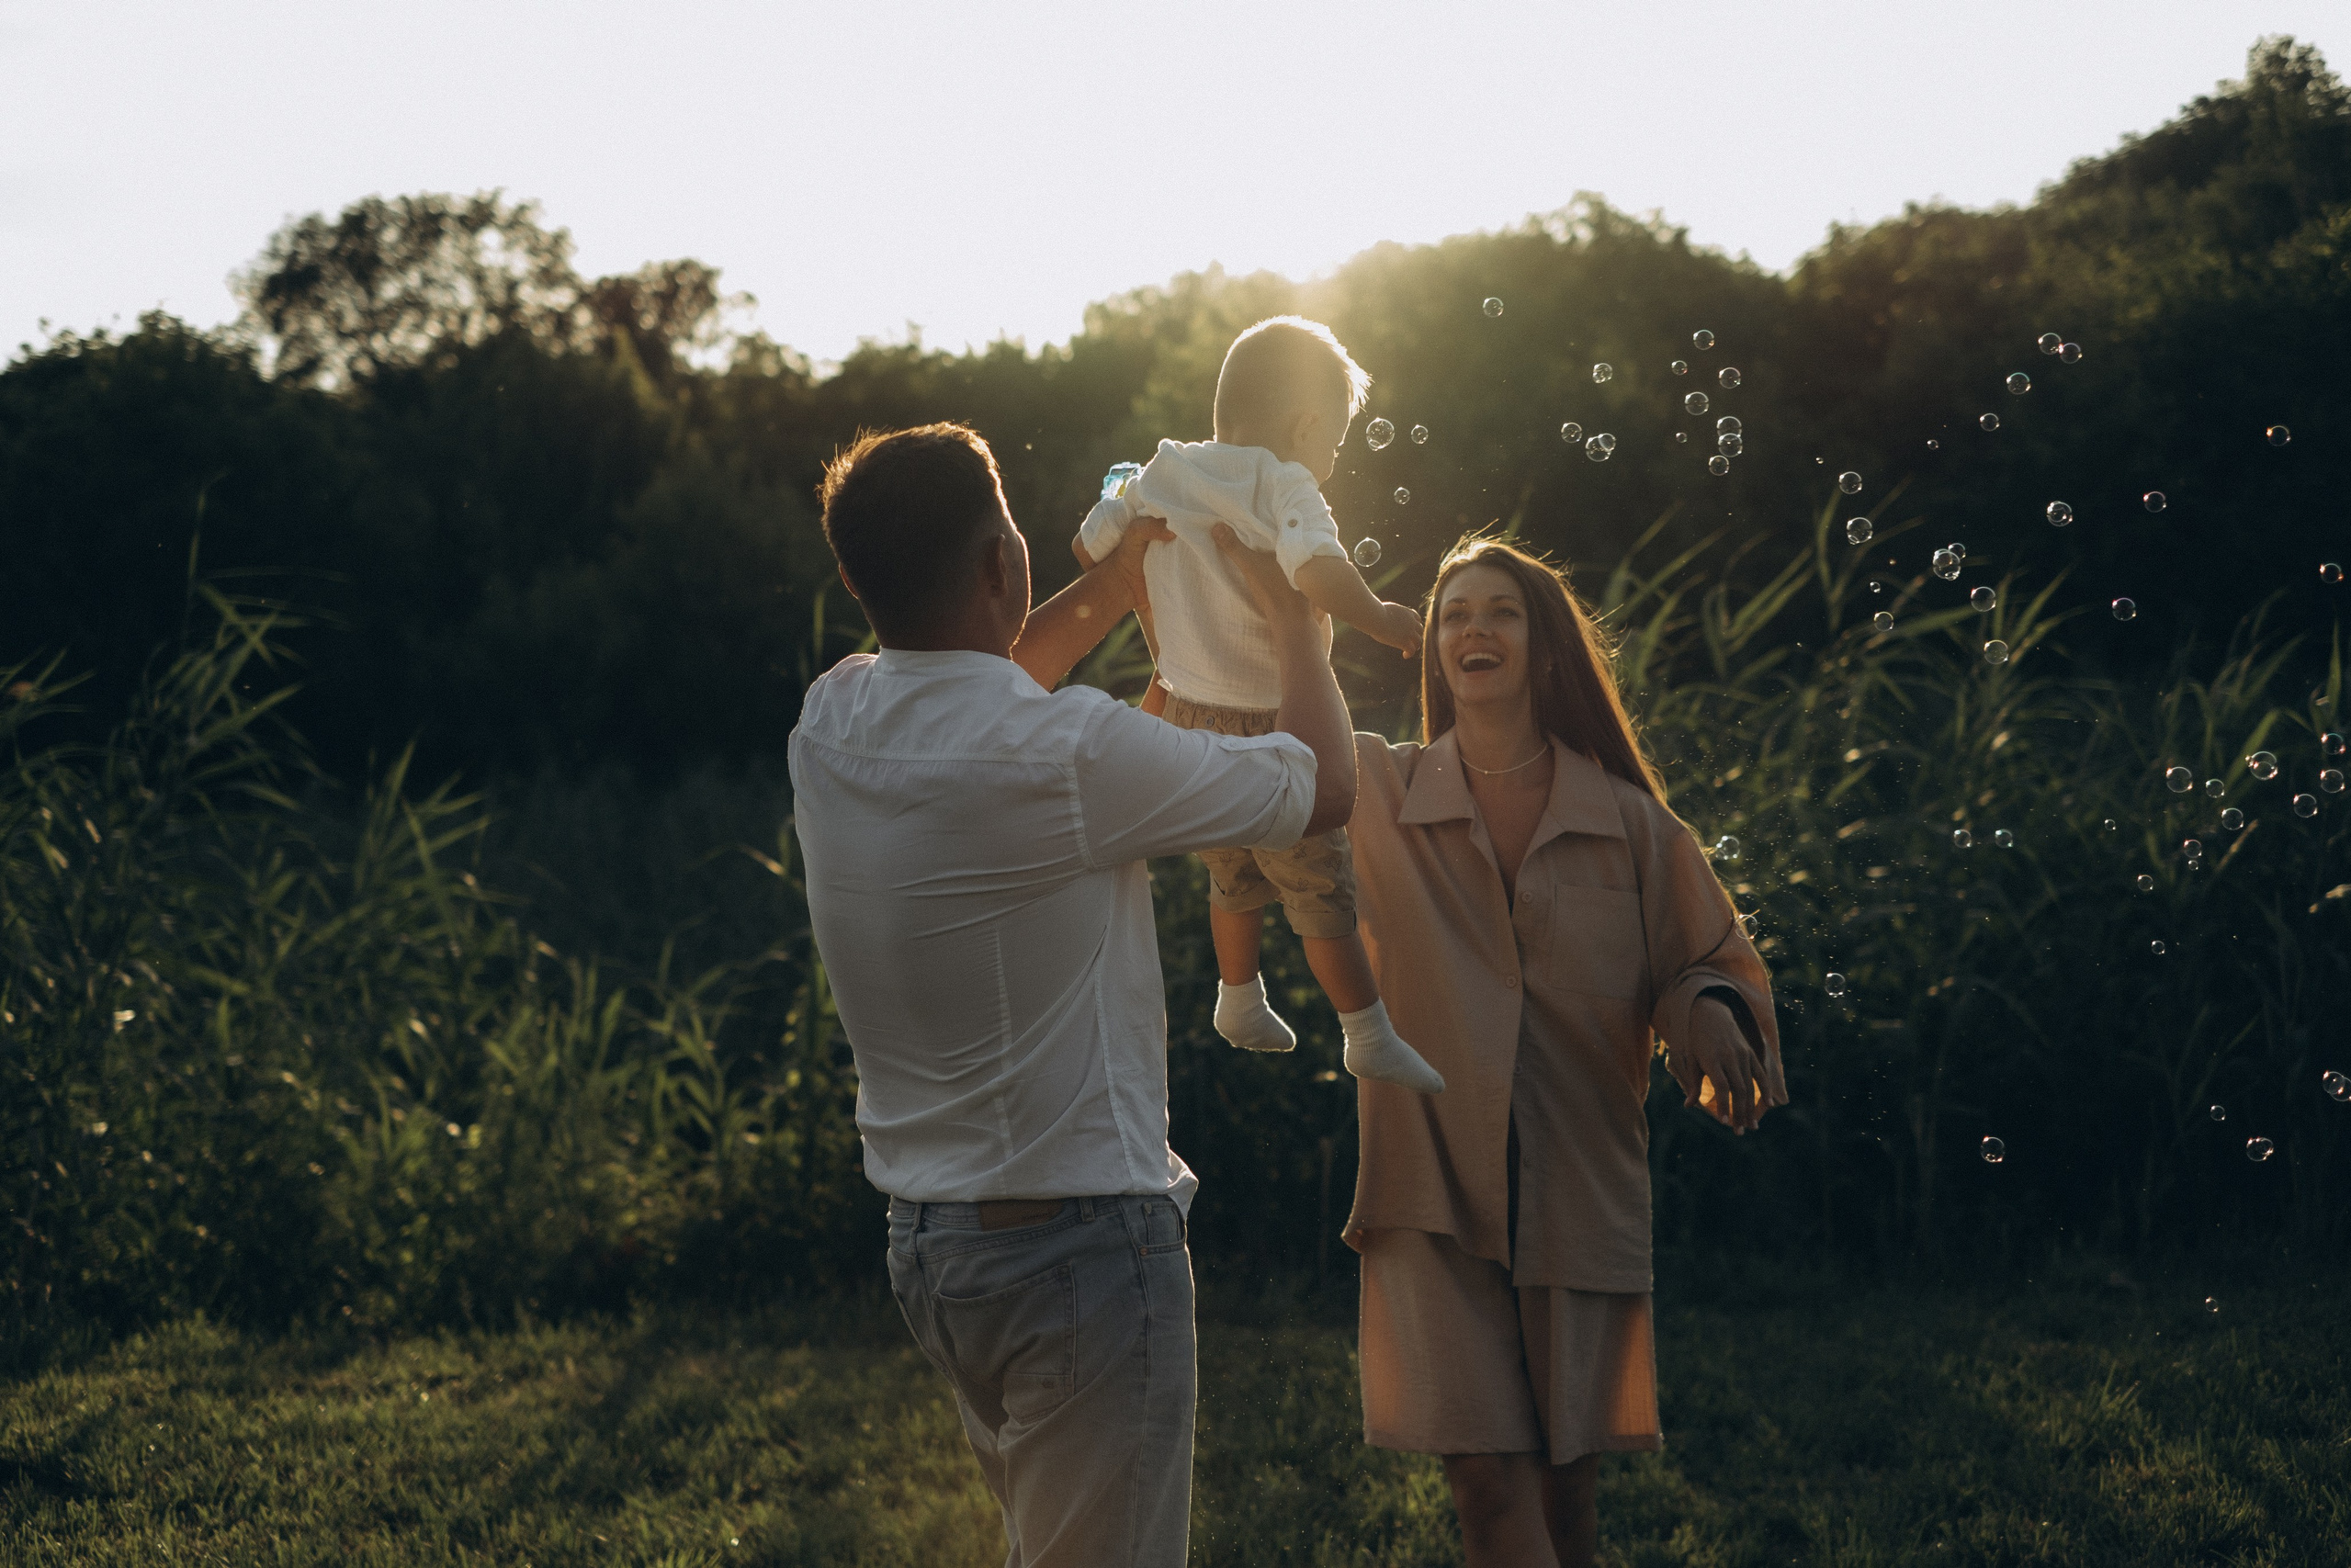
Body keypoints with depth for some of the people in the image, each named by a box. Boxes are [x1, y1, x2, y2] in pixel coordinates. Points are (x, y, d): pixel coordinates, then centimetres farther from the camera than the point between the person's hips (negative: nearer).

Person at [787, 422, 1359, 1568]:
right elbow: (1325, 788, -5)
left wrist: (1121, 579, 33)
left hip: (925, 1244, 8)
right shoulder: (1068, 757, -21)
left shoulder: (831, 724, 0)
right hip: (1078, 1238, -8)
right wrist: (1293, 621, 12)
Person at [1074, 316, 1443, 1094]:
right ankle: (1370, 1038, 16)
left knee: (1236, 875, 28)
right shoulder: (1282, 486, -20)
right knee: (1321, 885, 7)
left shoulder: (1161, 474, 2)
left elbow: (1089, 548, 13)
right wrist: (1384, 620, -18)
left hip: (1187, 713, 7)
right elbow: (1321, 577, -37)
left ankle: (1239, 1003, 45)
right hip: (1262, 728, -7)